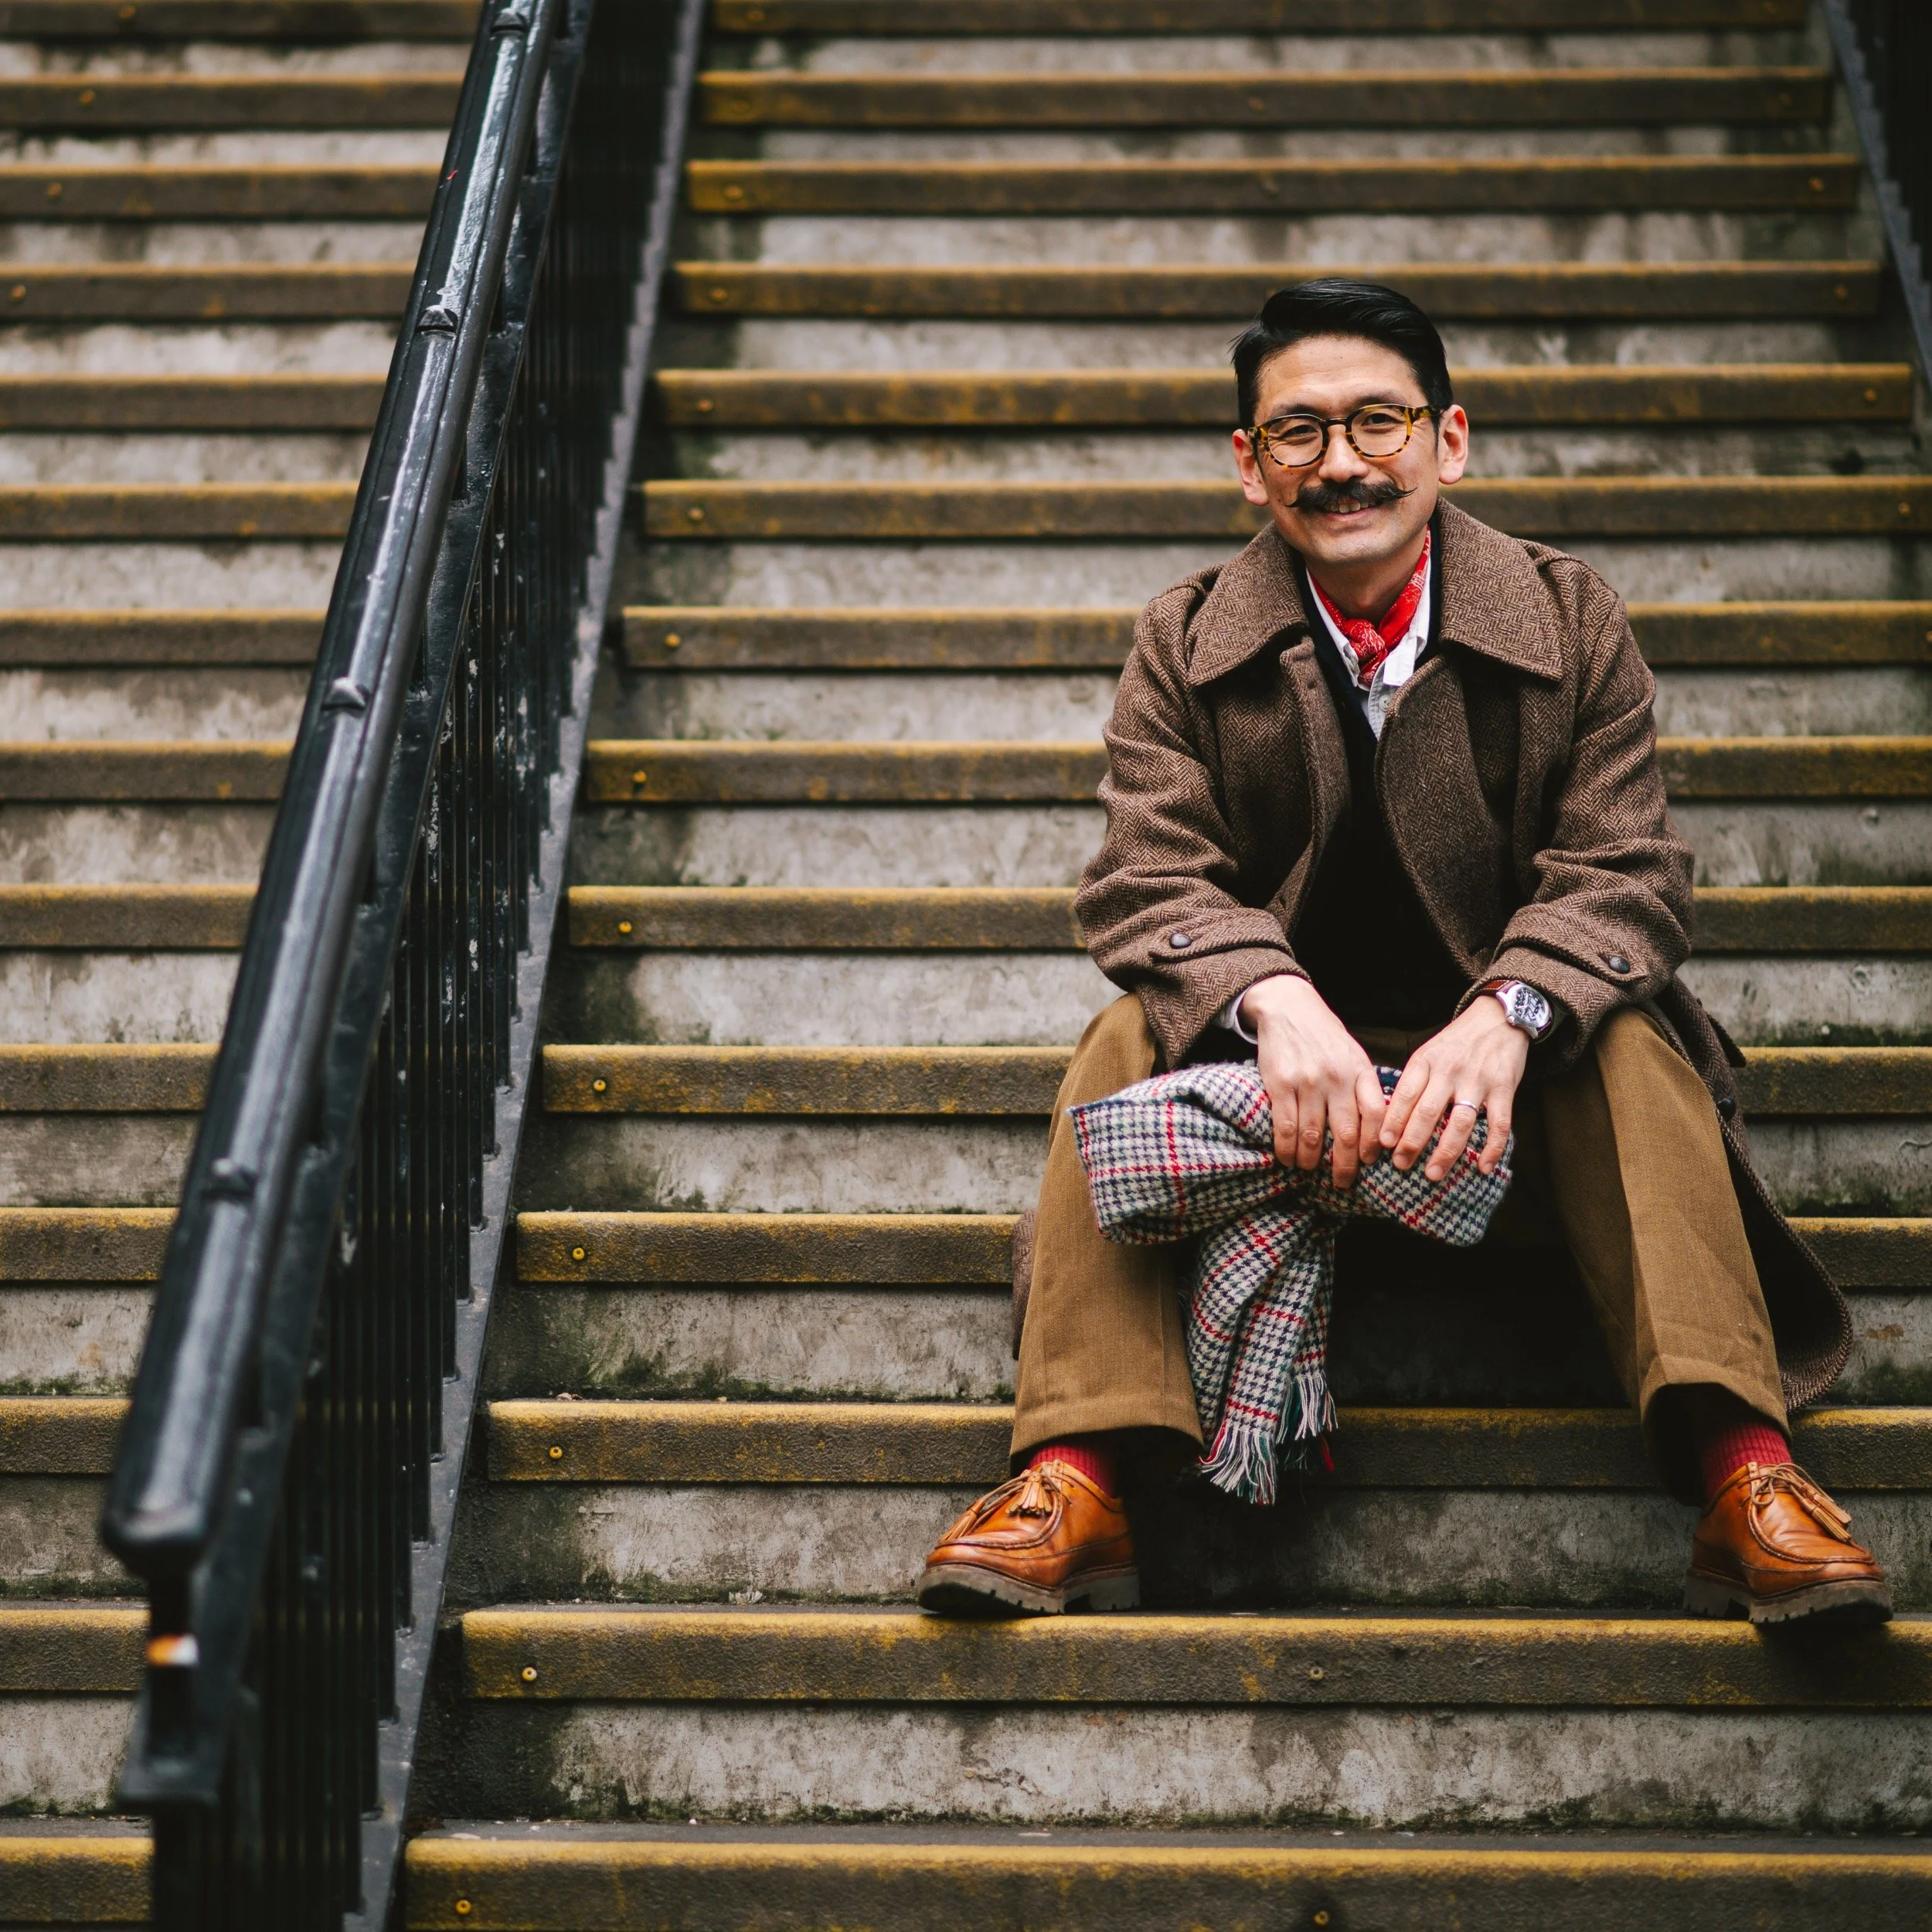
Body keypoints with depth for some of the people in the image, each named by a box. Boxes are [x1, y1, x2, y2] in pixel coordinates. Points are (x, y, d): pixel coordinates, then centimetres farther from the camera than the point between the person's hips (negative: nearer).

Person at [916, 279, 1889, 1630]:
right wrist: (1277, 1002, -34)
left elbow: (1622, 872, -9)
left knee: (1630, 1038, -29)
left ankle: (1745, 1477, -40)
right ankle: (1078, 1481, -37)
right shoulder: (1186, 642, 0)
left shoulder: (1571, 621, -1)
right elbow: (1150, 881, -10)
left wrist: (1507, 1014, -33)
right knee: (1126, 1040, -26)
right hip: (1273, 1051, 1)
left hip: (1500, 1056, 0)